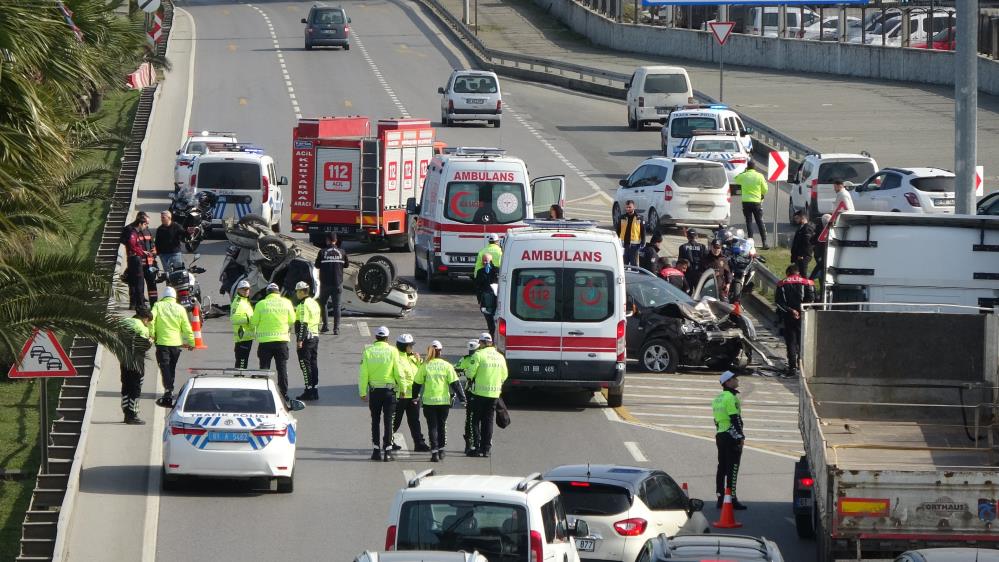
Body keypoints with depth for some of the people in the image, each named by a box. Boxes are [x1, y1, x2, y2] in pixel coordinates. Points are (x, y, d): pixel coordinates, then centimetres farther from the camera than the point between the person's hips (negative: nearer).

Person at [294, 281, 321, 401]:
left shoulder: (303, 305, -15)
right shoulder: (314, 303, 14)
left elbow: (303, 324, -21)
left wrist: (300, 340, -21)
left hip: (306, 338, -9)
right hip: (315, 336, 9)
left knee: (305, 365, -5)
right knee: (313, 364, 12)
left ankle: (309, 391, -6)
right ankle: (315, 390, 14)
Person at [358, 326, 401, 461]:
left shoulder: (368, 351, -2)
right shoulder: (392, 351, -6)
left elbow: (363, 374, -3)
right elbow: (398, 372, -5)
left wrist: (363, 392, 3)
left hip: (374, 390, 1)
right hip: (389, 390, -1)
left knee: (375, 421, 11)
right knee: (388, 421, 3)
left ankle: (377, 451, 10)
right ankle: (387, 451, 0)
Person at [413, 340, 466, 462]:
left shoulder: (425, 366, -2)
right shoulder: (446, 366, -2)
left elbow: (417, 383, 6)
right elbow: (455, 383, -2)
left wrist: (415, 396, 22)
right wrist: (462, 397, 3)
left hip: (429, 401, -1)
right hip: (444, 401, 1)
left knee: (432, 426, 2)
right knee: (442, 425, 17)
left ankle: (434, 452, -6)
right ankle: (441, 451, 23)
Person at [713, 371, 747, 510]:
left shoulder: (718, 398, 15)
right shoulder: (731, 397, -14)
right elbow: (735, 418, -19)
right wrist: (741, 436, -17)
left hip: (720, 436, 9)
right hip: (731, 436, -9)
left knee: (722, 467, 12)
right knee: (732, 468, -7)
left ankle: (720, 498, 14)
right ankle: (732, 499, -10)